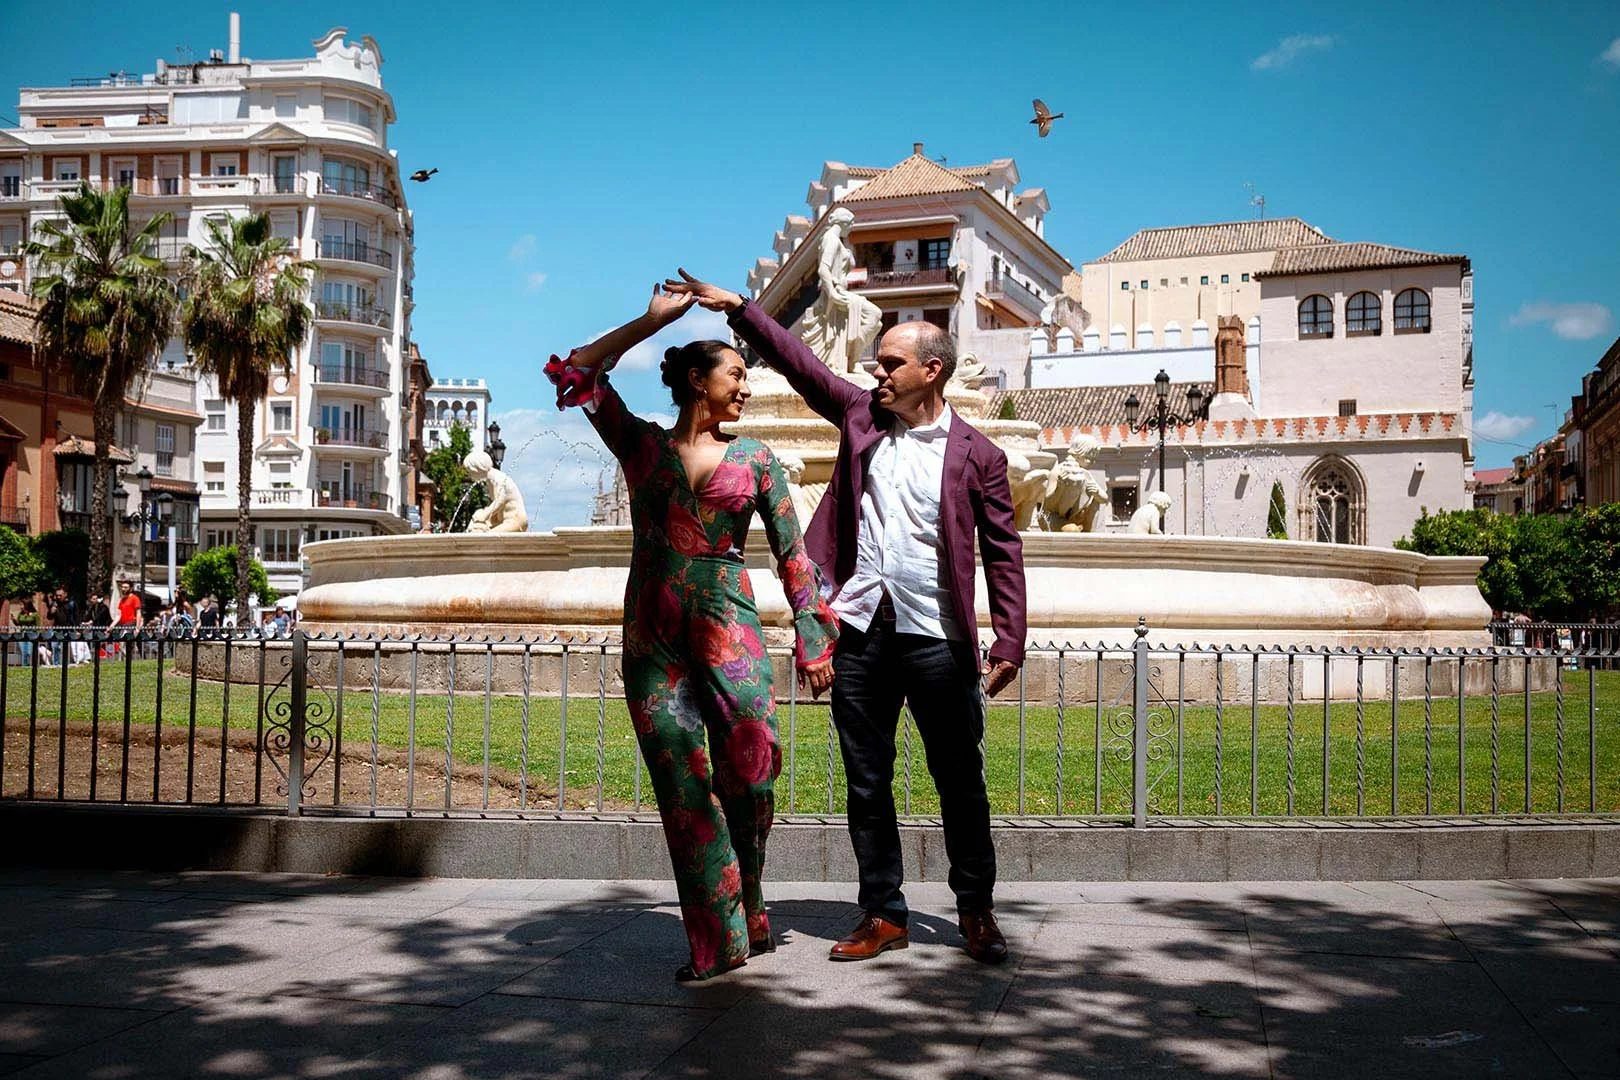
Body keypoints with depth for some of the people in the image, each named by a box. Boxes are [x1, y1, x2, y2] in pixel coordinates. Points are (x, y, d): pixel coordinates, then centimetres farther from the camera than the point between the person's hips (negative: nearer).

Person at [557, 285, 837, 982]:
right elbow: (579, 372, 5)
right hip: (652, 636, 0)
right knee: (683, 789, -1)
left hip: (728, 628, 0)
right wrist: (651, 321, 6)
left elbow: (792, 553, 10)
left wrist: (812, 638, 4)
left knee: (749, 773, -10)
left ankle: (746, 917, 14)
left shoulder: (753, 459, 11)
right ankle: (718, 942, 7)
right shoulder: (640, 444, 11)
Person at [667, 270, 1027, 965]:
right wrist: (736, 309, 3)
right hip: (860, 631, 4)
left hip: (937, 639, -3)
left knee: (960, 782, 5)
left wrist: (1009, 642, -6)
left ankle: (976, 910, 21)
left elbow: (1003, 552, 0)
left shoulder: (977, 455, 0)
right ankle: (883, 914, 20)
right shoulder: (861, 417, 10)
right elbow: (798, 362, 11)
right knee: (867, 784, 9)